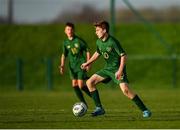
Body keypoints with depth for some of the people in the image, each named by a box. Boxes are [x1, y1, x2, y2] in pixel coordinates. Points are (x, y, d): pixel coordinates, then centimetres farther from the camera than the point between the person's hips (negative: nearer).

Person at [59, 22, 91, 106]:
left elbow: (87, 51, -4)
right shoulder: (65, 42, 5)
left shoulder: (79, 40, -9)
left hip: (81, 65, -5)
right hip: (72, 66, 5)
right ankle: (83, 103, 9)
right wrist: (62, 66, 1)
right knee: (74, 85, -1)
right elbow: (64, 55, 13)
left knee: (81, 85, -12)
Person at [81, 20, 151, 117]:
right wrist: (87, 63, 29)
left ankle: (145, 110, -17)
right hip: (108, 68, 8)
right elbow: (97, 53, 24)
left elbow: (123, 55, -21)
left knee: (125, 90, -25)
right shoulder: (99, 42, 4)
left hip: (117, 69, -8)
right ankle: (99, 108, 5)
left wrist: (120, 71, -28)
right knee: (90, 82, 1)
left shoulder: (112, 42, -20)